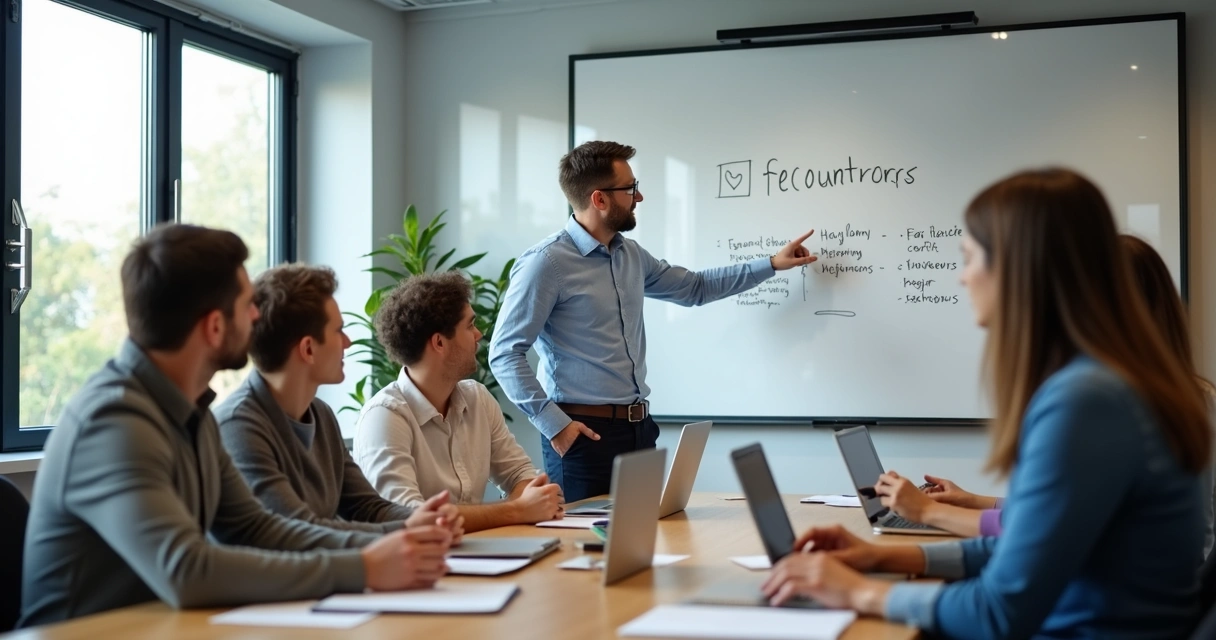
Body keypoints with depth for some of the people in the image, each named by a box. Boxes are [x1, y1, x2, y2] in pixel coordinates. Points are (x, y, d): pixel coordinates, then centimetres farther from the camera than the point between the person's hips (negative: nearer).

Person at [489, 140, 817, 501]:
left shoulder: (629, 254, 12)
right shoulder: (547, 263, -13)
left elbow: (694, 288, 27)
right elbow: (505, 354, -14)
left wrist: (771, 264, 26)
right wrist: (553, 424, -18)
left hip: (638, 427, 7)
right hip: (584, 432, -7)